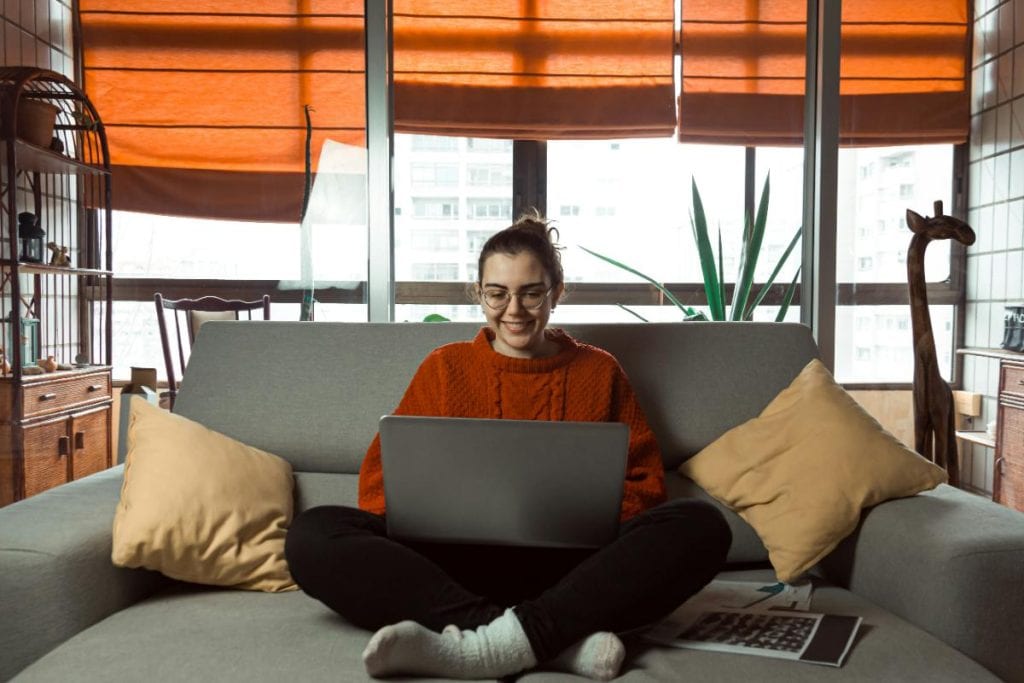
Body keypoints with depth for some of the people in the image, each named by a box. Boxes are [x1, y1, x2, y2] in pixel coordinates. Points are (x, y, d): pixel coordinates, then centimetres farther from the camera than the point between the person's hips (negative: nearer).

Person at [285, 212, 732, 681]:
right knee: (313, 534, -25)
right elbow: (382, 476, 11)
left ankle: (478, 644, -36)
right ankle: (562, 639, -34)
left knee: (700, 525, -26)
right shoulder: (444, 367, 15)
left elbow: (644, 483, 12)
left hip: (570, 570, 1)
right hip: (455, 565, 0)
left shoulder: (599, 371, 16)